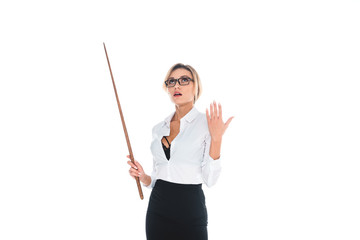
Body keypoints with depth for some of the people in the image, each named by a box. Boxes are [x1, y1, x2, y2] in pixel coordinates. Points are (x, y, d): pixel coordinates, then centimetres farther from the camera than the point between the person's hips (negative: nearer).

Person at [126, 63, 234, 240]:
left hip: (190, 207, -4)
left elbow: (209, 179, -12)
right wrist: (143, 177, -4)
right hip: (158, 207, 4)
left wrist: (216, 139, -19)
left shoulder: (207, 123, -5)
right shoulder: (158, 129, 9)